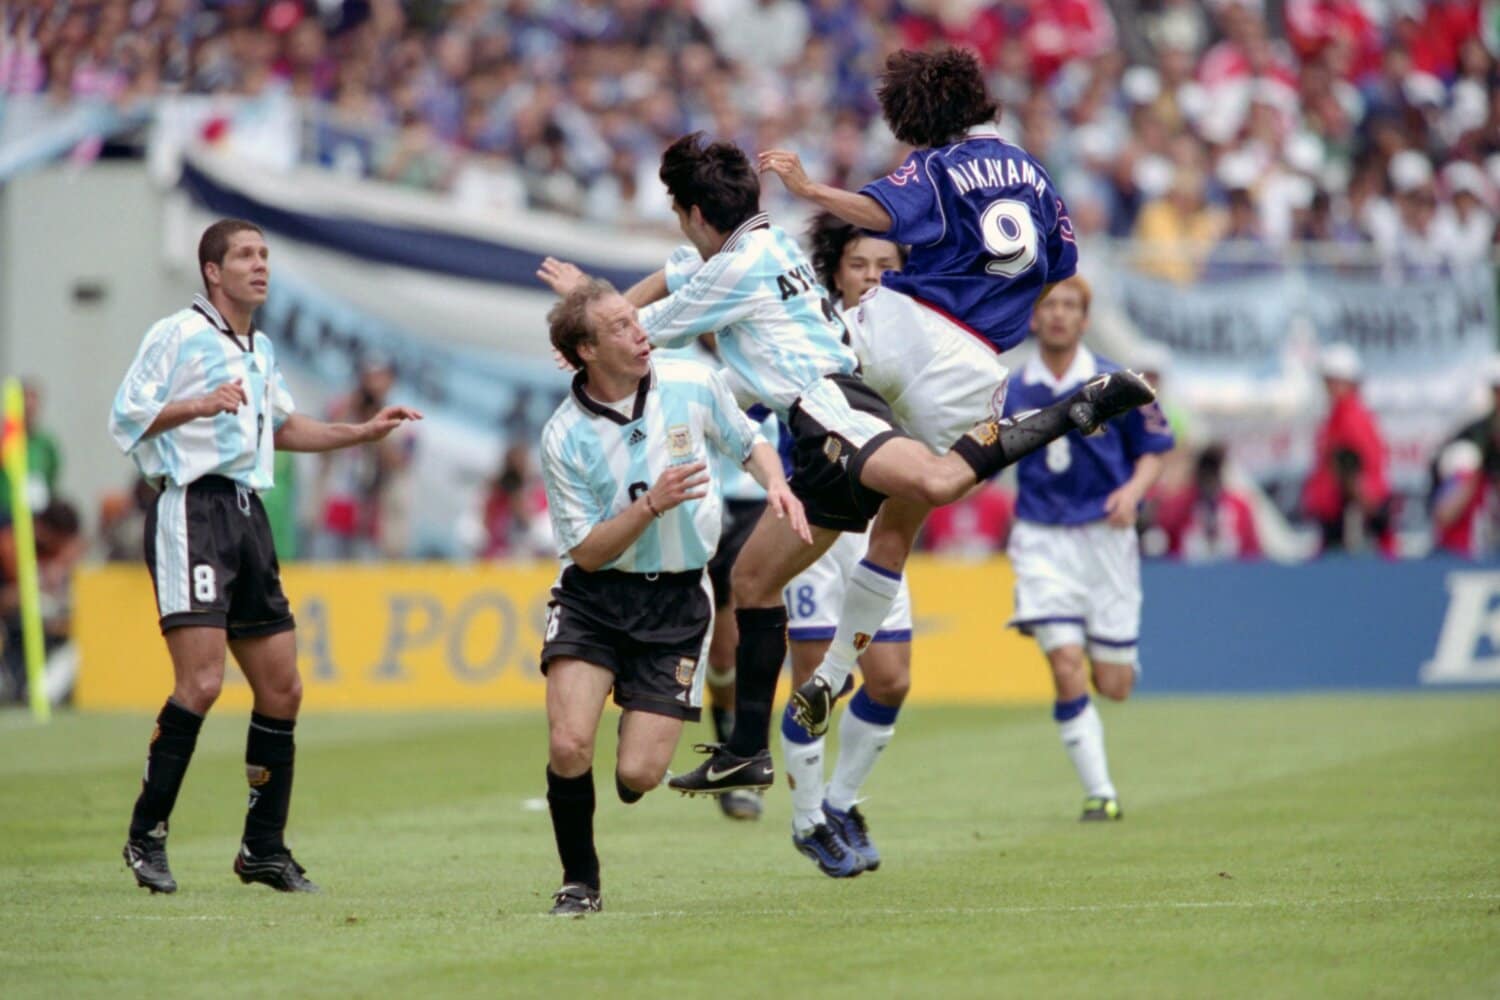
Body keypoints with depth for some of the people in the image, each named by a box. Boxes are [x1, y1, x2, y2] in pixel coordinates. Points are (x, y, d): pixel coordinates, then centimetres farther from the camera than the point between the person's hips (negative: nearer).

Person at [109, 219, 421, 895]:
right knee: (201, 682, -19)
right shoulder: (178, 335, -4)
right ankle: (146, 836, -8)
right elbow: (125, 418, -9)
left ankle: (264, 849, 16)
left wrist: (362, 432, 28)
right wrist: (199, 405, -22)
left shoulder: (262, 351, 21)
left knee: (282, 689, 6)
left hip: (248, 515, 8)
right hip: (192, 510, -8)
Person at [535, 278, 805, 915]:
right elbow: (587, 551, -8)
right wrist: (652, 505, -23)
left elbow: (749, 444, 14)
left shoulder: (695, 386, -5)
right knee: (569, 747, -21)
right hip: (592, 598, -1)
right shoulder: (562, 438, -11)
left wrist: (776, 485, -8)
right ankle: (580, 883, 3)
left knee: (638, 775, -9)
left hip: (675, 604, 1)